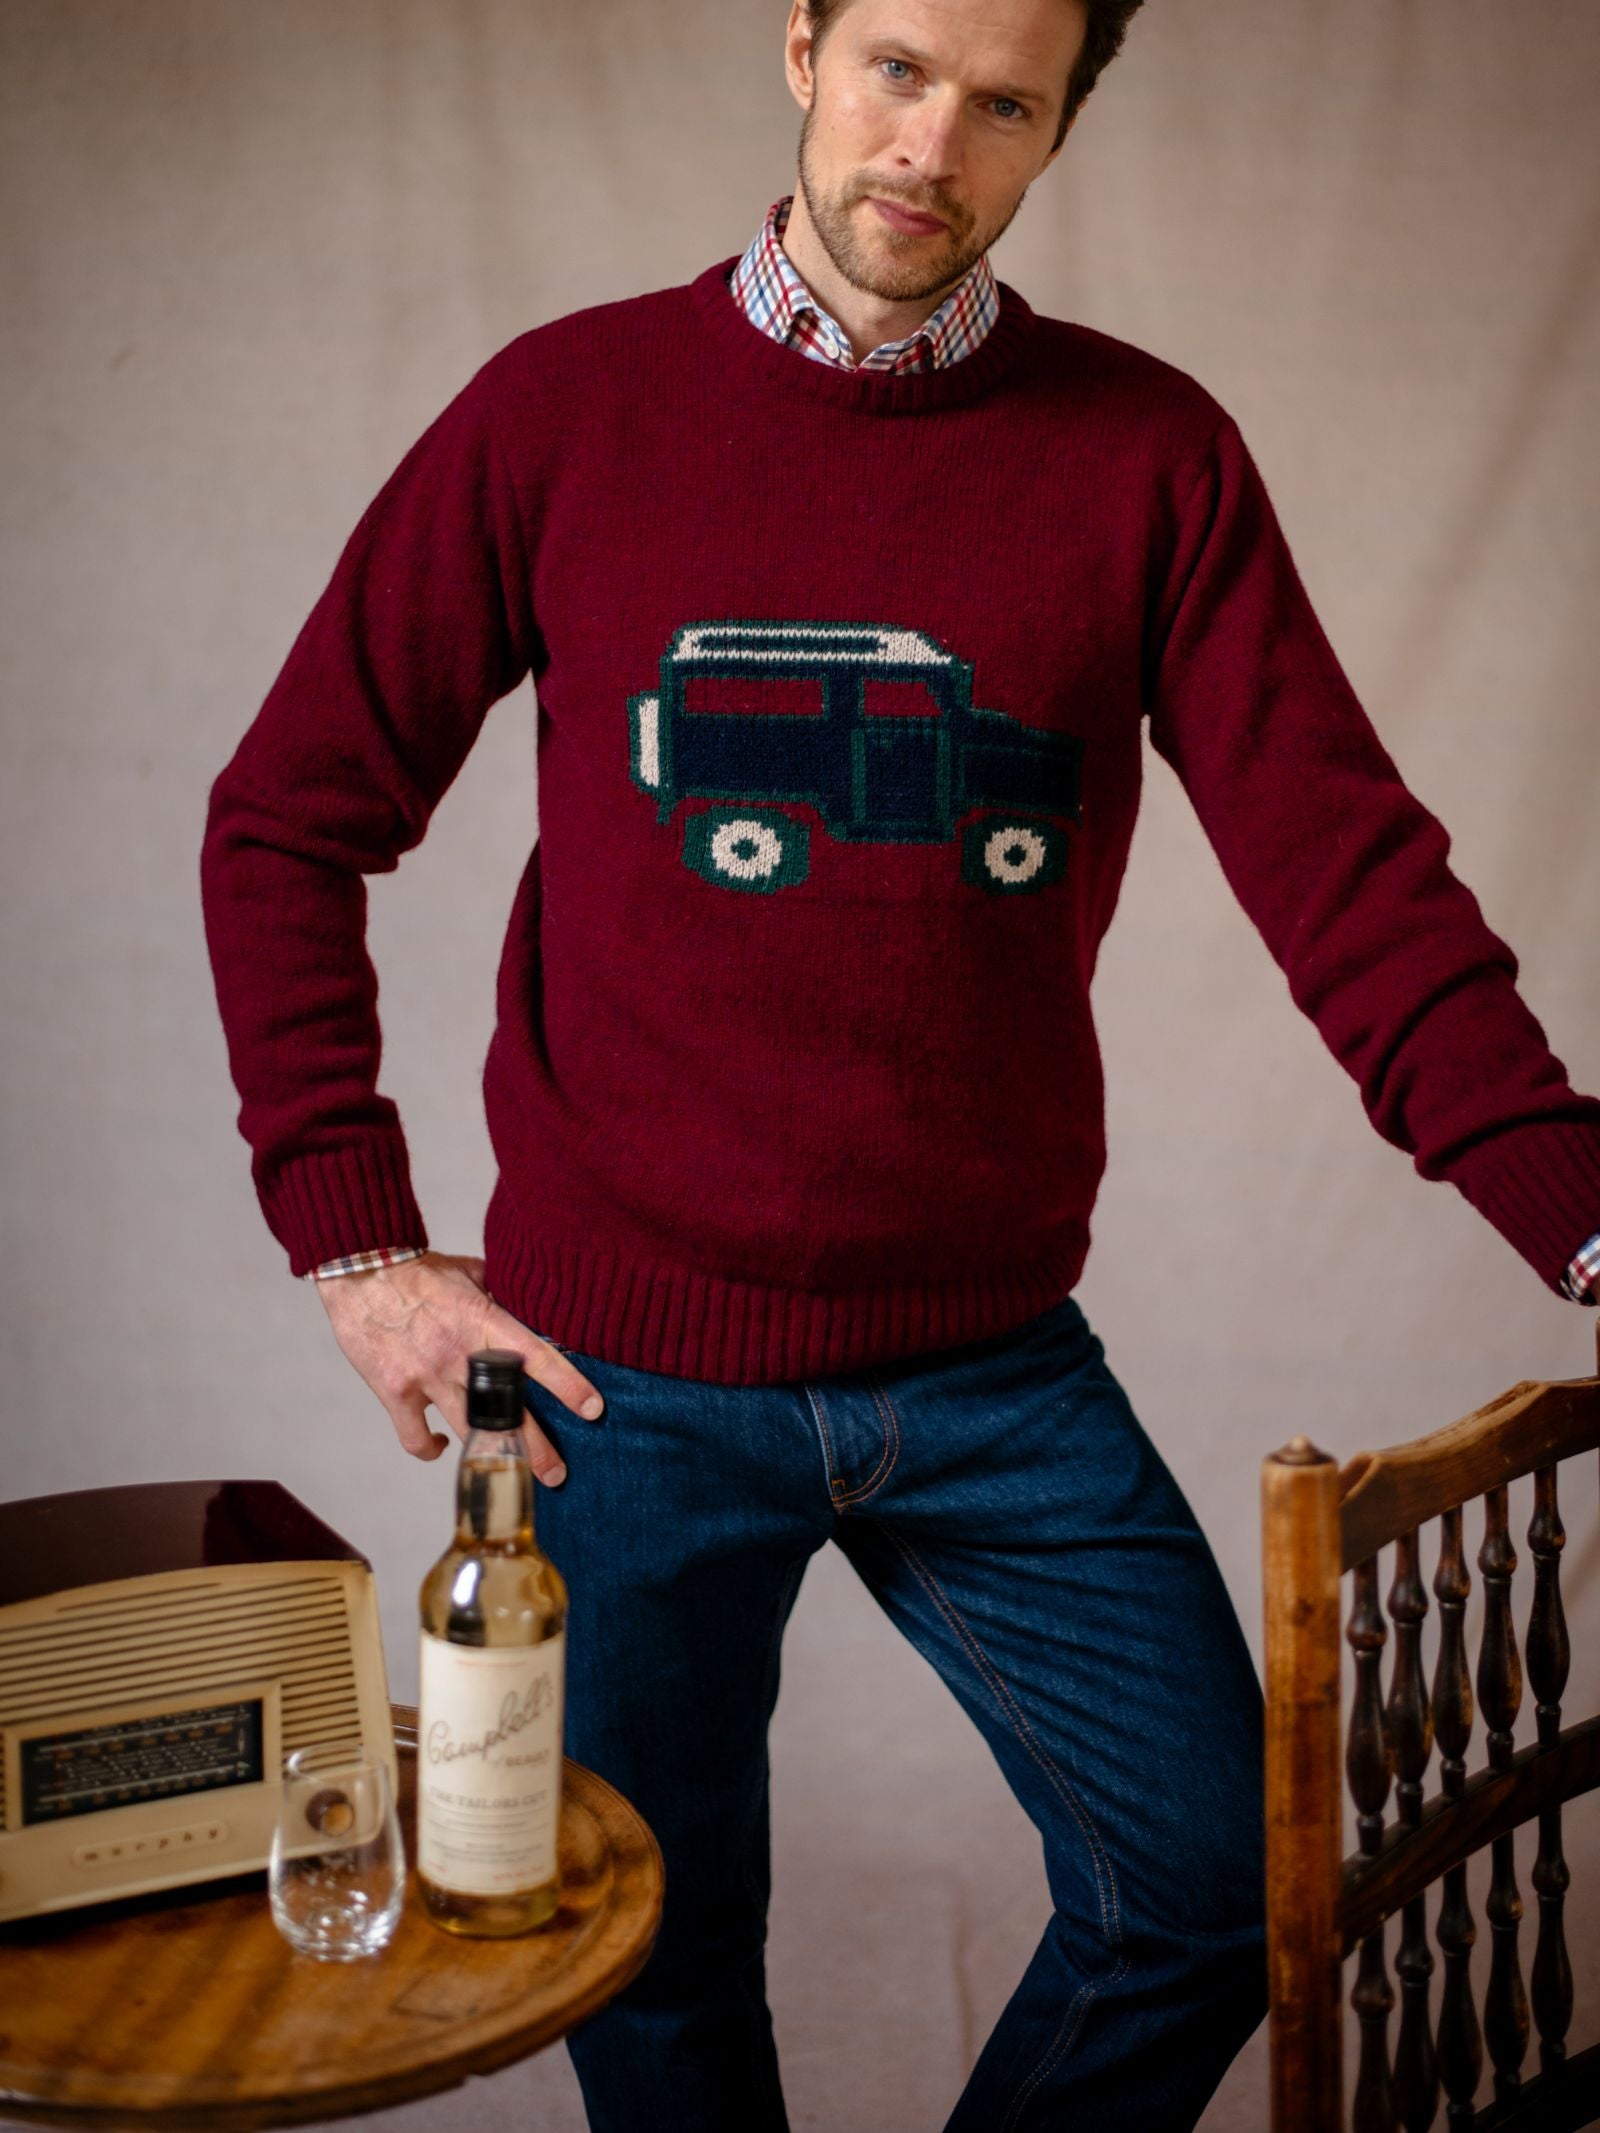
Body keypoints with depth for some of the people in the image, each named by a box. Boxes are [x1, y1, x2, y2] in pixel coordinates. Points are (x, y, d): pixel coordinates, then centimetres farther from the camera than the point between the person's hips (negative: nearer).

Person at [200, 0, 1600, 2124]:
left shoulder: (1148, 455, 0)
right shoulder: (567, 410, -1)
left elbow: (1347, 864, -6)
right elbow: (288, 821, 2)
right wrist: (353, 1234, -7)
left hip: (993, 1366, 2)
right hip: (622, 1374, -1)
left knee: (1209, 1895, 9)